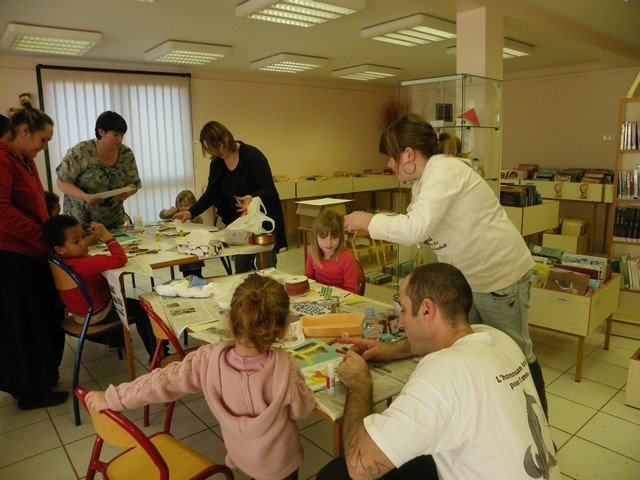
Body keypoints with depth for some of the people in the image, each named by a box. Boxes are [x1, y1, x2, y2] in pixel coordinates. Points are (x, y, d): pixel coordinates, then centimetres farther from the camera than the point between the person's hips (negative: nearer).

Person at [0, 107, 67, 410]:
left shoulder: (25, 160, 14)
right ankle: (32, 392, 23)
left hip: (30, 254, 9)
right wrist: (44, 236, -21)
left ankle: (35, 380, 35)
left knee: (40, 322, 17)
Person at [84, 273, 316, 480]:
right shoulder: (285, 368, -34)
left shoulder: (208, 359, -28)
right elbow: (302, 409, -18)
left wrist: (112, 398, -5)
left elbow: (163, 381, -19)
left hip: (240, 456, 3)